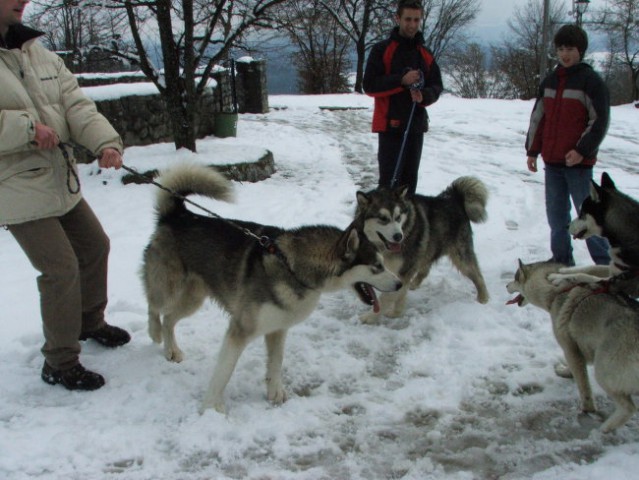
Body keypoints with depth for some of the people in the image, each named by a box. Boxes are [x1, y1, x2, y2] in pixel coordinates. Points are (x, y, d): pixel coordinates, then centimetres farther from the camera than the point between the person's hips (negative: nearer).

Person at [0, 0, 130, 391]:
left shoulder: (36, 51, 6)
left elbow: (76, 104, 0)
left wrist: (106, 142, -15)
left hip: (62, 182, 8)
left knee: (96, 247, 19)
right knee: (61, 269, -8)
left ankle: (90, 322, 44)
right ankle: (60, 363, 10)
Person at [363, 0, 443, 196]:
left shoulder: (426, 55, 12)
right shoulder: (381, 50, -2)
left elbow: (437, 87, 11)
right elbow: (369, 86, -8)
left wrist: (424, 96, -12)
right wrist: (401, 80, -19)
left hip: (416, 126, 5)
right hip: (391, 126, -4)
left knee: (409, 180, 8)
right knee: (390, 180, -8)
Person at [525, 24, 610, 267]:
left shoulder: (591, 81, -6)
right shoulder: (550, 81, 12)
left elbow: (600, 122, -9)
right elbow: (538, 117, 16)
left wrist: (582, 150, -16)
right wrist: (532, 150, 12)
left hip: (579, 163, -6)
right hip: (552, 161, 6)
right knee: (556, 215, 12)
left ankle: (604, 263, 7)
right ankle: (562, 260, 23)